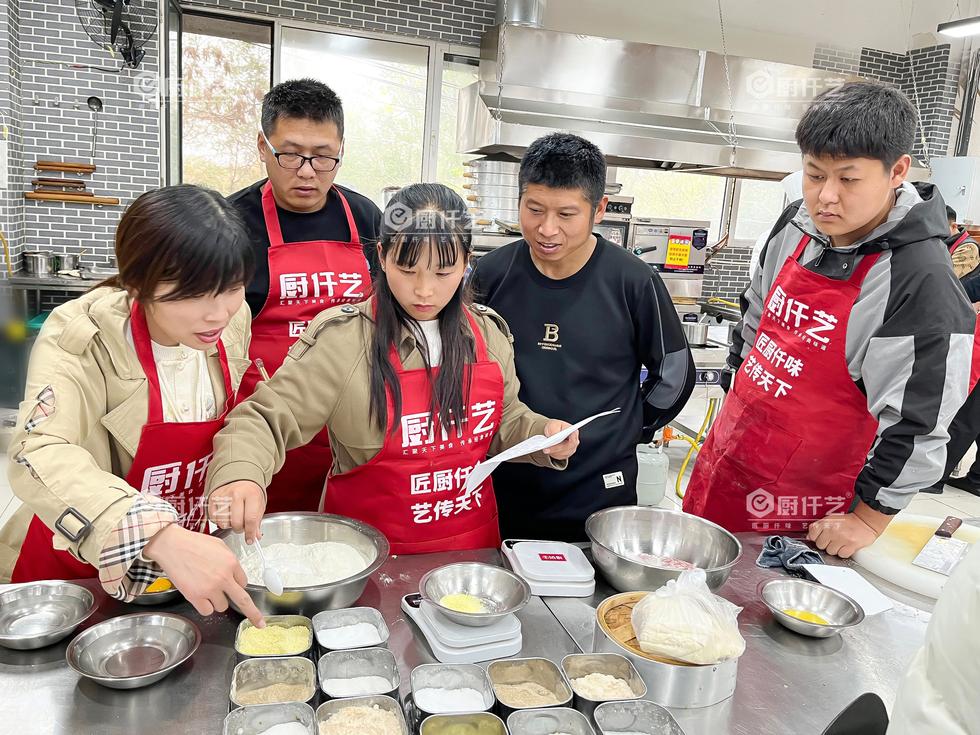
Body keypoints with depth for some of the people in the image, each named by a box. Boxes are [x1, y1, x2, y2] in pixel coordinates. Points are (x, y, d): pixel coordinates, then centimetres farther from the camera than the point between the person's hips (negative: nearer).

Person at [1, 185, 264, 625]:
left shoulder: (232, 319, -13)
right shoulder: (81, 336, -28)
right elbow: (40, 456, -42)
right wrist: (162, 537, -55)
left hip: (189, 550, 4)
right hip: (81, 568, -3)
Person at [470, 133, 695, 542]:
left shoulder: (633, 283, -11)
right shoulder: (491, 274, -6)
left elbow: (674, 375, 4)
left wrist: (622, 433, 8)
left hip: (599, 497, -1)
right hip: (503, 491, 2)